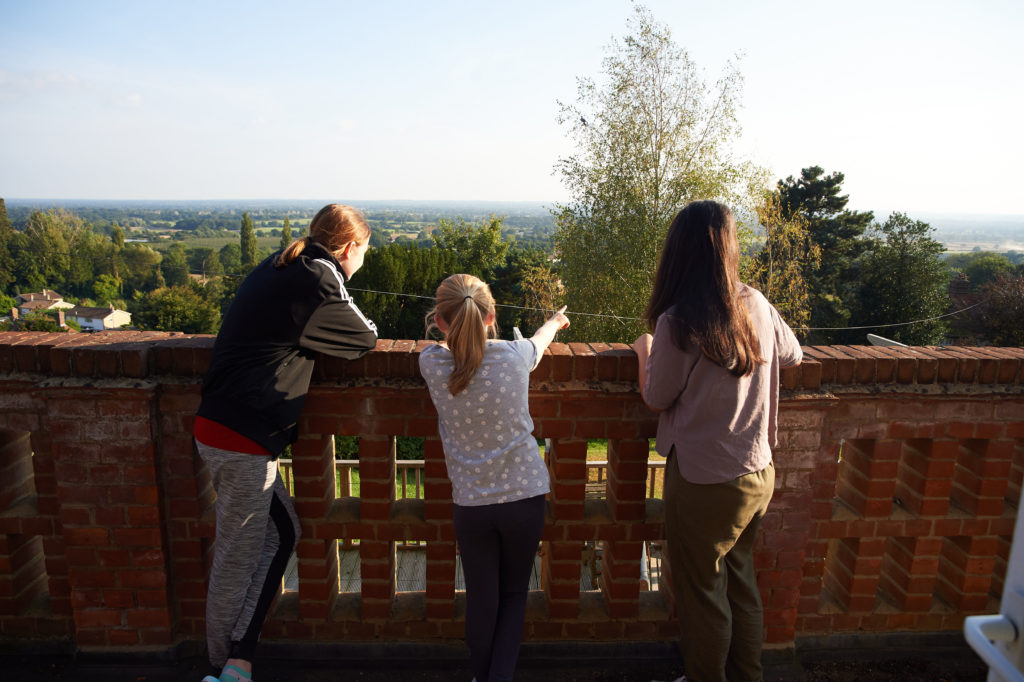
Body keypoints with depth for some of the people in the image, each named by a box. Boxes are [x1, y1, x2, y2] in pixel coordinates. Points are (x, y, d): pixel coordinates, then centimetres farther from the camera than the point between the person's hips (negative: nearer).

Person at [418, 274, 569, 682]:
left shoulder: (431, 364, -11)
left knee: (481, 601, 17)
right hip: (525, 496, 0)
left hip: (471, 504, 0)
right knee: (514, 596, 19)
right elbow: (541, 340, 15)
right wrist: (555, 321, 37)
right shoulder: (514, 356, -10)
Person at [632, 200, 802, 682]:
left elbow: (656, 401, -9)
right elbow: (792, 355, 16)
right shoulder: (757, 305, -4)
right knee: (739, 579, 25)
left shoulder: (676, 322, -22)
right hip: (758, 474, 7)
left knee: (701, 592, 14)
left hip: (704, 482, -6)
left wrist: (644, 352, 8)